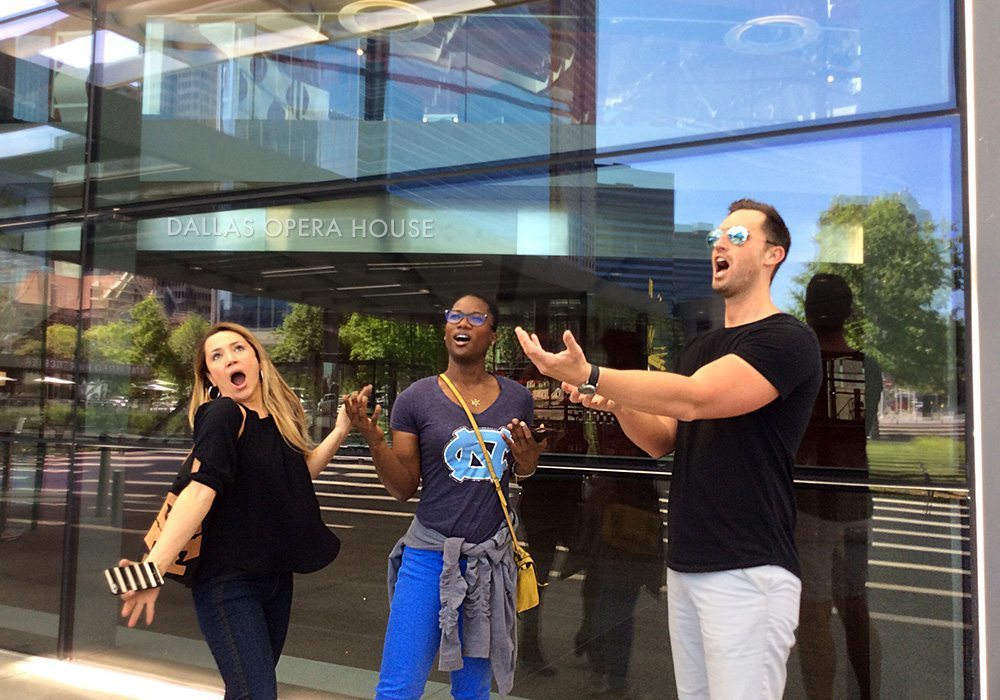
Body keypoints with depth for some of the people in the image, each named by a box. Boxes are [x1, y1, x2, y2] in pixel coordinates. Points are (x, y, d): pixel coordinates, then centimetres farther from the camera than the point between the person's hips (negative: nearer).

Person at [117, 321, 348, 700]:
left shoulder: (281, 416, 6)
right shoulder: (223, 415, -15)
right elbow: (202, 489, -27)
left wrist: (340, 431, 9)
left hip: (275, 576, 7)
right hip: (228, 580, -7)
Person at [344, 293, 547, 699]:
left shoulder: (517, 398, 3)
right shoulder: (416, 399, -5)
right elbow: (404, 489, -4)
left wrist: (528, 463, -7)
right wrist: (374, 440, -19)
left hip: (492, 558, 3)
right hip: (429, 555, -2)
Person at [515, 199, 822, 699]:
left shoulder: (787, 339, -10)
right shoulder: (700, 347, 16)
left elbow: (694, 397, -23)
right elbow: (661, 441, 15)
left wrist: (589, 376, -28)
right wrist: (615, 402, -4)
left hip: (748, 572, -7)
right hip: (684, 566, 7)